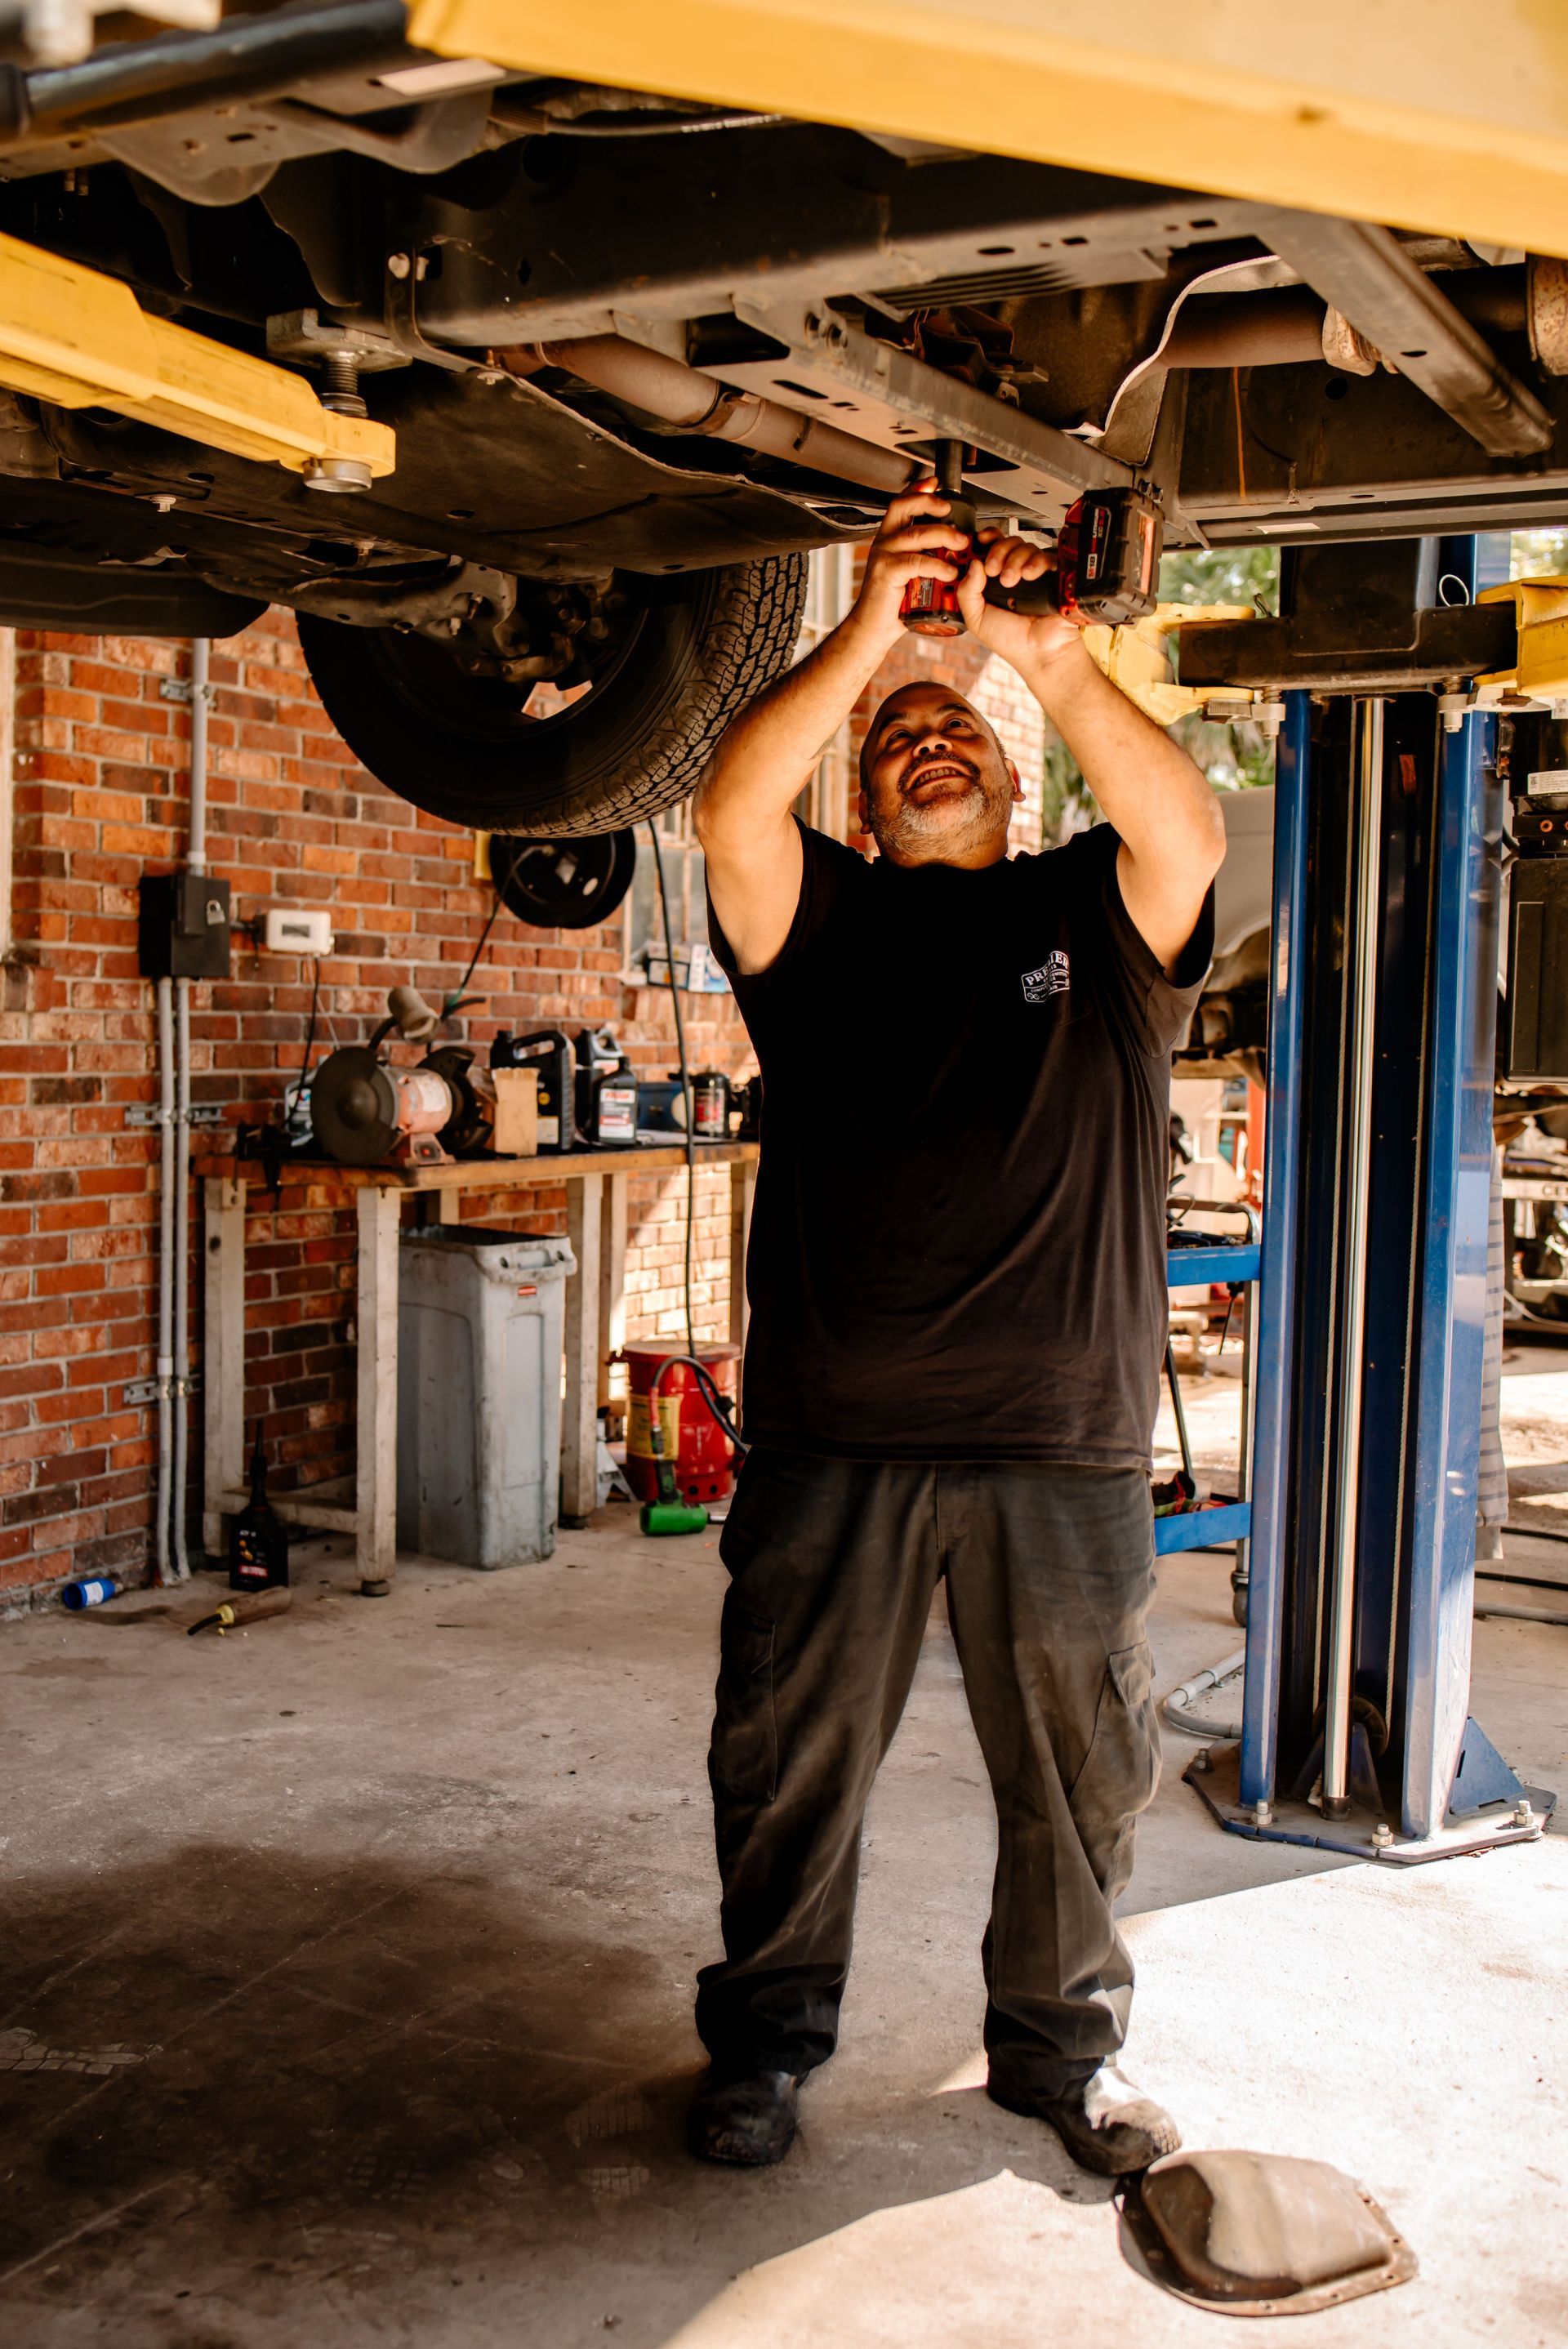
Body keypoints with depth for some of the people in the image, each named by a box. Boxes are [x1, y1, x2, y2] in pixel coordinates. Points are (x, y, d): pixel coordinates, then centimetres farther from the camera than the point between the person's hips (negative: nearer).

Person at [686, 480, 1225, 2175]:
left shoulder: (1091, 917, 11)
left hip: (1064, 1440, 1)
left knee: (1079, 1776, 12)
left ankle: (1059, 2047, 33)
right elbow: (733, 811, -9)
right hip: (833, 1438, 0)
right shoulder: (825, 921, 11)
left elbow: (1188, 836, -10)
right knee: (789, 1760, 10)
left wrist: (1048, 659, -22)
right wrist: (870, 628, -17)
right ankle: (762, 2039, 30)